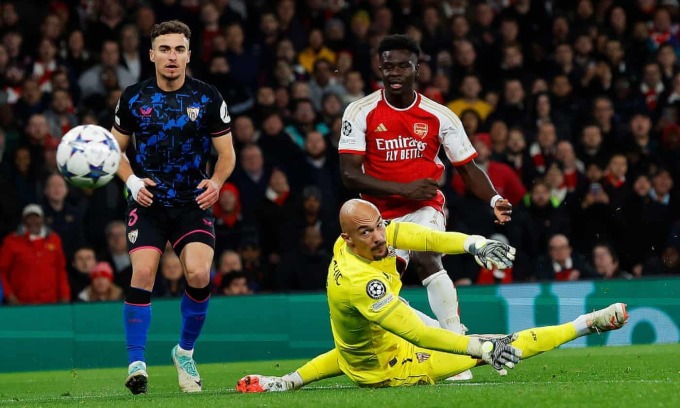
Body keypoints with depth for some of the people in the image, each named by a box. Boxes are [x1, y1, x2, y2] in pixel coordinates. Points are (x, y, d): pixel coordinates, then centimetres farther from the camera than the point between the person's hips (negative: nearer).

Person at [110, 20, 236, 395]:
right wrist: (132, 181, -6)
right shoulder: (133, 98, 2)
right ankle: (136, 363, -10)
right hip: (147, 201, 0)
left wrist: (216, 182, -14)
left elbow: (226, 153, 6)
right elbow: (116, 148, 13)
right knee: (143, 272, -18)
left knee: (199, 274, -18)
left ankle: (185, 352, 6)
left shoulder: (208, 98, 0)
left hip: (192, 200, 0)